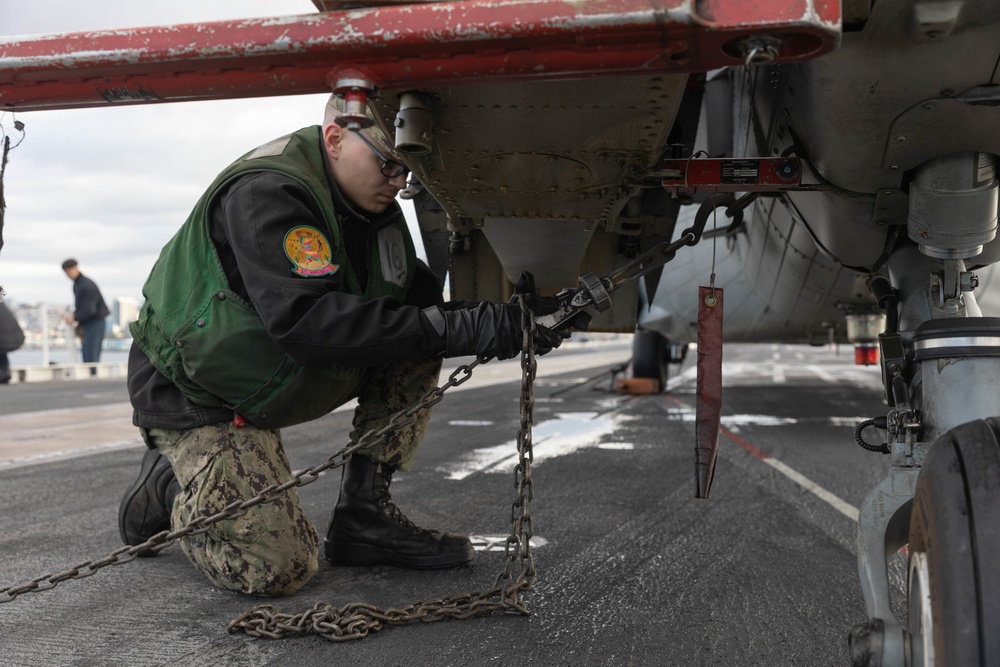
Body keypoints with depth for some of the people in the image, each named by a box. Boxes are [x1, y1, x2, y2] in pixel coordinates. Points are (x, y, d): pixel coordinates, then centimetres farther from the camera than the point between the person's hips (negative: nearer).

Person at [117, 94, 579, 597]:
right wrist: (457, 329, -42)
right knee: (278, 568, -18)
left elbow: (416, 295, 1)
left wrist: (498, 317, -19)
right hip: (196, 392, -8)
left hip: (279, 381, 8)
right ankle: (170, 485, 9)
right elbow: (306, 324, -40)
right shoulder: (266, 193, -28)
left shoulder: (373, 203, -2)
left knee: (417, 351, -7)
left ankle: (363, 513, -3)